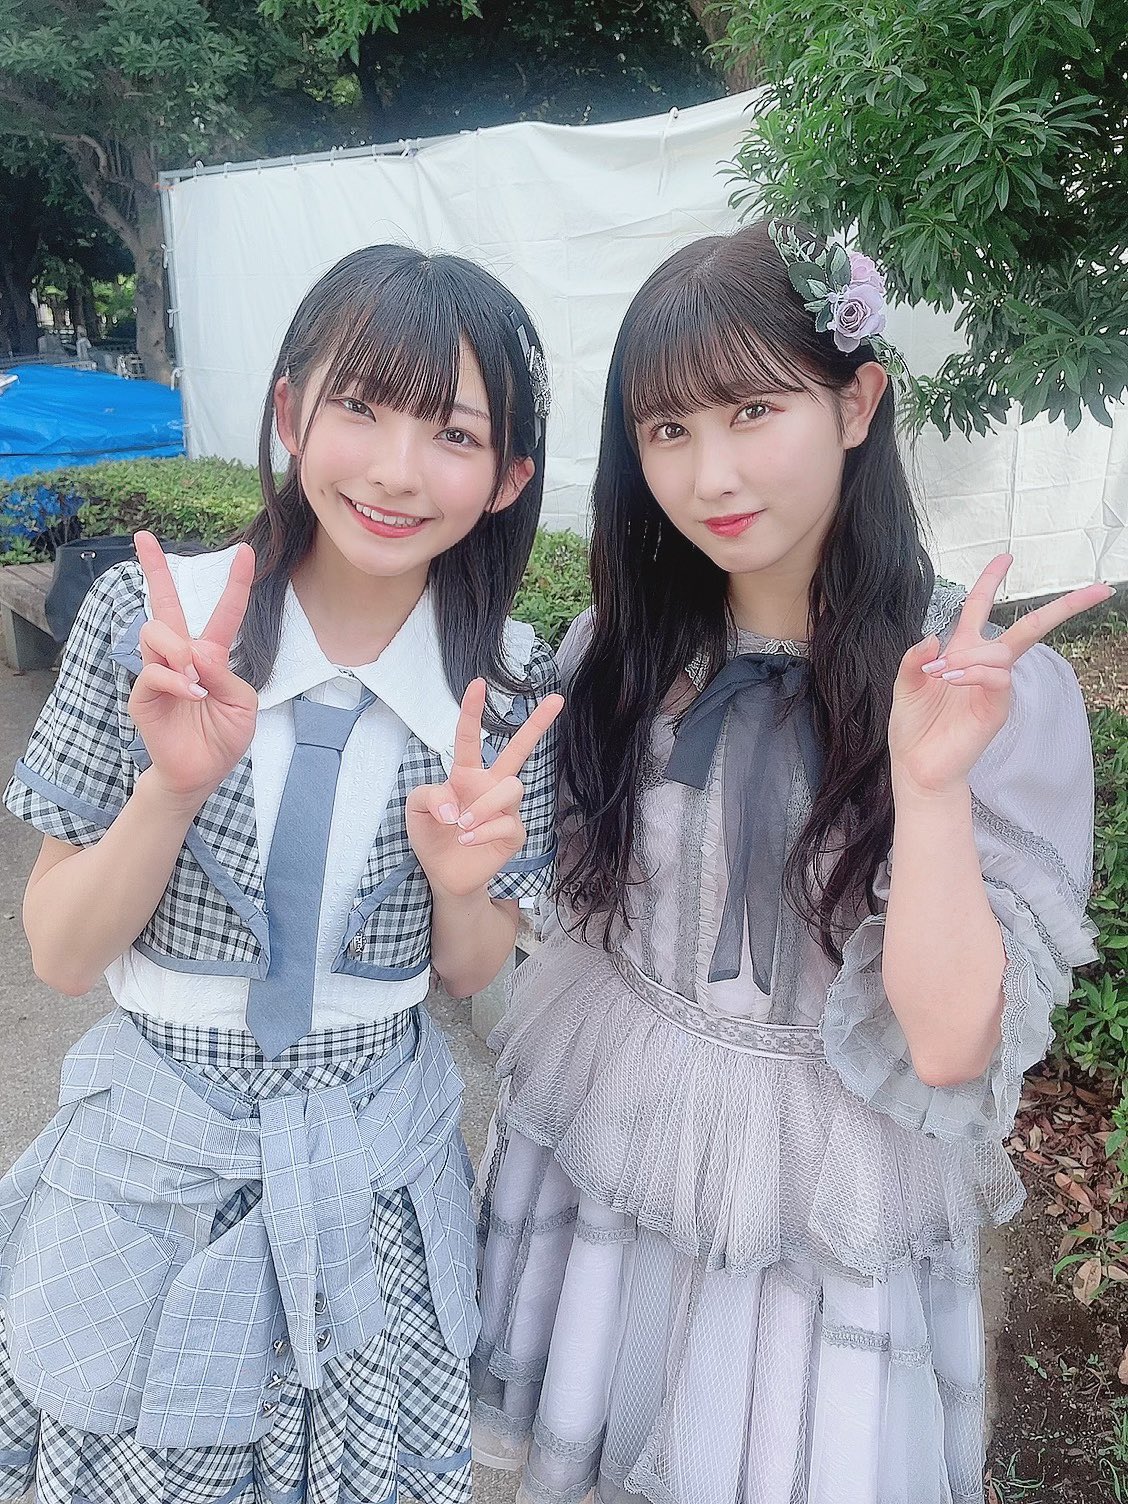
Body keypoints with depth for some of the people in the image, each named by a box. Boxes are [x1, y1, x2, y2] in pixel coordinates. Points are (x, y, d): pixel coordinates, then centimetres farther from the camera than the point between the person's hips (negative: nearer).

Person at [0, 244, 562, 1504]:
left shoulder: (508, 689, -11)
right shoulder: (147, 617, -15)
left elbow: (472, 973, 0)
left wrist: (460, 883, -23)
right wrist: (176, 786, -29)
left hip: (375, 1183, 1)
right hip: (159, 1163, 0)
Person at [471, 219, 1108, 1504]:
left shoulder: (1002, 687, -17)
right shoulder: (614, 653, -6)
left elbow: (949, 1043, -21)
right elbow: (552, 913, 5)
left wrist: (928, 784, -32)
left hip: (820, 1233, -3)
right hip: (587, 1174, 3)